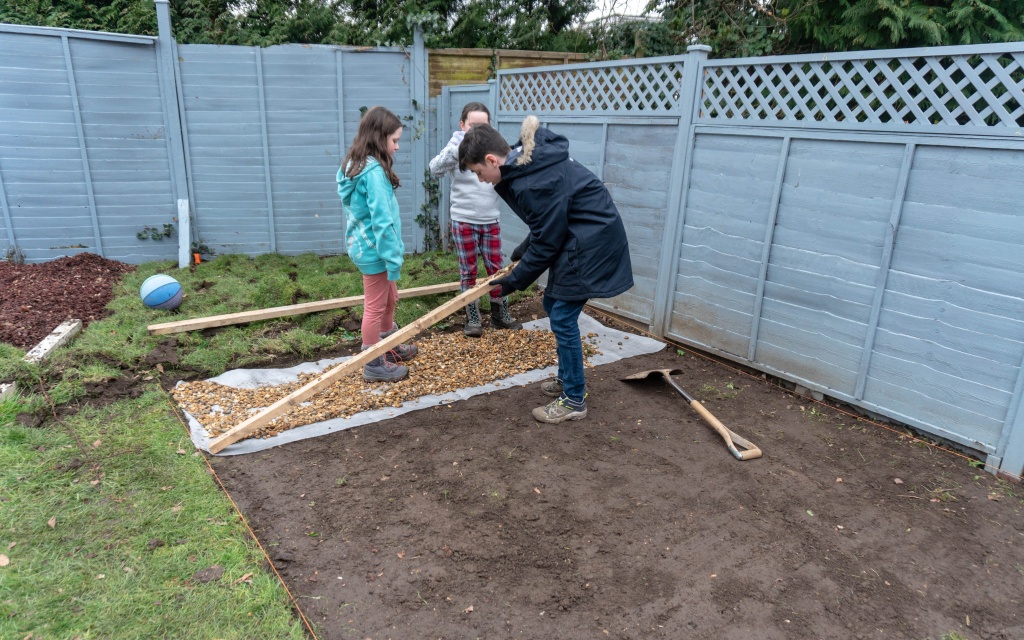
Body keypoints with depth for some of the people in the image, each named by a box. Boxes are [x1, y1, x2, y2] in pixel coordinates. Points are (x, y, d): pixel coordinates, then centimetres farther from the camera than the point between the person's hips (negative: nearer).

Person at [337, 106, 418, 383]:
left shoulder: (356, 164, 7)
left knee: (390, 298, 24)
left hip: (364, 244, 10)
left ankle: (389, 346, 43)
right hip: (374, 249, -10)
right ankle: (374, 365, 20)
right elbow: (382, 221, -26)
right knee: (375, 307, 4)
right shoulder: (374, 171, -23)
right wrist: (393, 259, -21)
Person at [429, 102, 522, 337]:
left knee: (496, 268, 10)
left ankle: (500, 314, 25)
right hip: (463, 221, -3)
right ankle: (472, 318, 20)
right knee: (468, 271, 8)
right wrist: (458, 148, -36)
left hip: (491, 221, 3)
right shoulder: (457, 148, -7)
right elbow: (435, 169, -21)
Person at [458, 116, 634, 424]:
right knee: (554, 305, 16)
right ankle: (568, 379, 31)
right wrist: (524, 248, 12)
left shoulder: (534, 183, -27)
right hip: (578, 237, 10)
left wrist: (515, 280, -9)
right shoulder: (526, 161, 4)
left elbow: (546, 242, -19)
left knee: (563, 317, -5)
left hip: (592, 243, -10)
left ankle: (574, 401, 7)